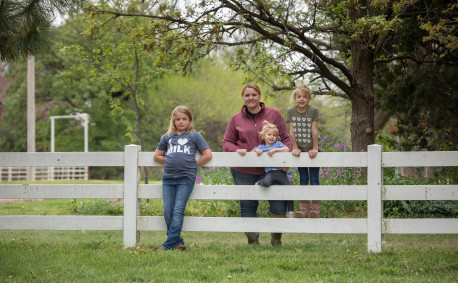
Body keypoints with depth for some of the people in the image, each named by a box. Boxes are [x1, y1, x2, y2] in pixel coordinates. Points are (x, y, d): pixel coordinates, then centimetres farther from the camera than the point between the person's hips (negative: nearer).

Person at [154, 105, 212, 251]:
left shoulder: (195, 136, 7)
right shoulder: (167, 137, 15)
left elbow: (207, 155, 5)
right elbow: (157, 156, 21)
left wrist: (193, 165, 2)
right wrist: (171, 162, 10)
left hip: (186, 178, -4)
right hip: (168, 178, 4)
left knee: (178, 211, -8)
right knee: (167, 211, 0)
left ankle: (169, 244, -8)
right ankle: (178, 241, 12)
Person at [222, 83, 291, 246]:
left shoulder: (273, 114, 5)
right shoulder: (236, 119, 7)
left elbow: (285, 138, 9)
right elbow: (227, 142, 12)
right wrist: (236, 150, -9)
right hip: (243, 171, 1)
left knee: (279, 202, -9)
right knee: (248, 205, 5)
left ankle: (277, 241, 5)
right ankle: (253, 242, 17)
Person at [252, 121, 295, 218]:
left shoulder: (278, 144, 12)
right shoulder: (261, 147, 20)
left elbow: (286, 149, -4)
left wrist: (275, 150, -13)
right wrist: (256, 150, 0)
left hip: (281, 172, 1)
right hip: (270, 172, -1)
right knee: (266, 182, -36)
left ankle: (291, 212, 8)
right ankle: (259, 183, -1)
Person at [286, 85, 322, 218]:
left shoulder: (313, 110, -11)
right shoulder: (291, 111, -4)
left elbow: (314, 130, -12)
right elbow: (292, 131, -3)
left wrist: (315, 148, -13)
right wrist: (295, 148, -5)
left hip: (312, 149, -2)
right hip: (300, 150, 2)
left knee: (314, 178, -1)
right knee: (303, 179, 7)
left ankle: (315, 208, 4)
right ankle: (304, 209, 9)